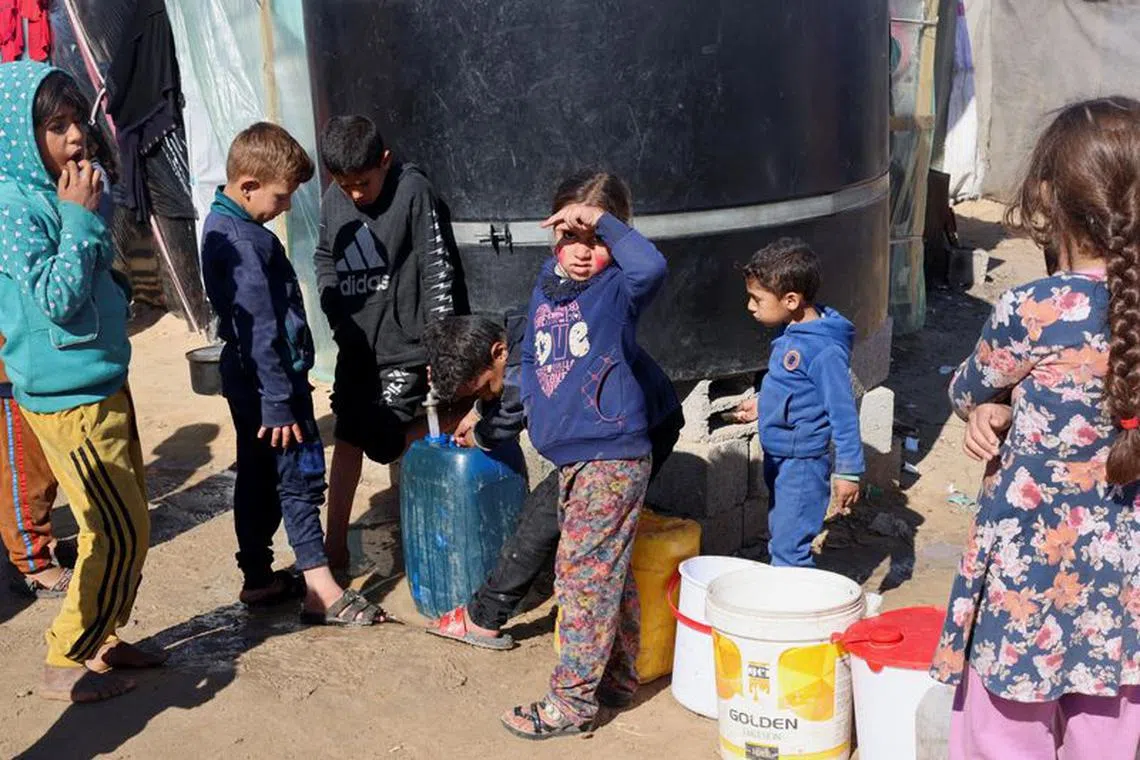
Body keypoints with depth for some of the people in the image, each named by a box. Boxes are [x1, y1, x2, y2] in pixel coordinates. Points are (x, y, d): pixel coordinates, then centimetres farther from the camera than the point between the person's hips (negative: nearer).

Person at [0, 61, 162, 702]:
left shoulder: (62, 194, 9)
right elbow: (56, 299, -23)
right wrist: (80, 218, -21)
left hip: (104, 383, 9)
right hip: (66, 397, -9)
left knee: (125, 527, 16)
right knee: (121, 534, -4)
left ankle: (103, 639, 31)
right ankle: (66, 664, 11)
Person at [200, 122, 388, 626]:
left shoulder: (221, 225, 10)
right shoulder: (247, 242, -22)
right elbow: (262, 331, -24)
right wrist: (279, 402, -22)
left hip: (245, 382, 10)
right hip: (269, 382, -10)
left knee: (257, 478, 16)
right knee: (300, 476, -4)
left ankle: (258, 578, 27)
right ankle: (321, 591, 1)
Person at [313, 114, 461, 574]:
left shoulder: (414, 192, -12)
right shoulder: (332, 200, 4)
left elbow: (438, 271, -13)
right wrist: (339, 321, 8)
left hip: (405, 348, -6)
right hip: (356, 347, 6)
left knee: (383, 440, -9)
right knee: (347, 441, 10)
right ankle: (335, 547, 19)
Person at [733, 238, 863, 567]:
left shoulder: (824, 350, -24)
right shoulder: (788, 333, 3)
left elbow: (843, 410, -21)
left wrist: (848, 471, -19)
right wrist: (762, 404, 22)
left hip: (803, 463, -10)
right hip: (777, 457, 10)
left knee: (789, 550, -5)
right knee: (778, 542, 20)